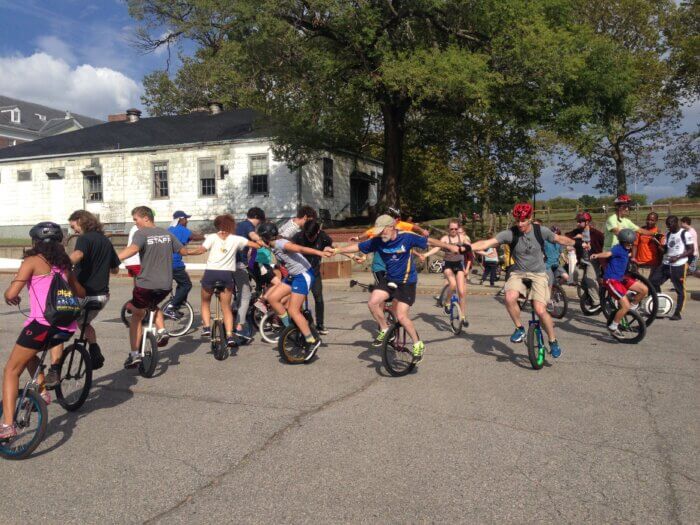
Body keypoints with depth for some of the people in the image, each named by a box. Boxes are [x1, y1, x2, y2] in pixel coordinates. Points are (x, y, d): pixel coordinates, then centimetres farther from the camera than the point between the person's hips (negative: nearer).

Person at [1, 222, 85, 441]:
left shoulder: (33, 261, 1)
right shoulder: (63, 264, 19)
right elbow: (81, 293, 30)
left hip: (43, 324, -6)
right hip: (67, 328, 7)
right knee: (28, 352, 34)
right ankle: (42, 391, 22)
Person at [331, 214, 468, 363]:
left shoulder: (406, 237, -20)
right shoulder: (377, 241, -10)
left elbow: (429, 241, -15)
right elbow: (357, 247, -3)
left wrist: (451, 247, -19)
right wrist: (336, 250, -7)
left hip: (406, 281, -4)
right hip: (389, 279, 5)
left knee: (401, 316, -11)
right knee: (373, 303, -14)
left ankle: (418, 345, 11)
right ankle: (385, 330, 11)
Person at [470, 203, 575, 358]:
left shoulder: (541, 231, -8)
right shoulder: (510, 233, -12)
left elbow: (560, 239, 10)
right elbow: (487, 243, -21)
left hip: (538, 274, 0)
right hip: (518, 274, 1)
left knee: (540, 310, -17)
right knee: (510, 297, -31)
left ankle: (553, 341, 10)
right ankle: (519, 329, -4)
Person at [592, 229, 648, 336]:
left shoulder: (625, 250, 10)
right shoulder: (618, 248, -18)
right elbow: (608, 253, -40)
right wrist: (597, 255, -58)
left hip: (621, 278, 9)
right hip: (611, 280, -9)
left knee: (644, 290, 3)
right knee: (626, 306, -13)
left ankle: (632, 305, 25)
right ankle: (613, 326, 3)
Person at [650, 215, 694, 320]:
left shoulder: (685, 234, -5)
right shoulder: (668, 234, 13)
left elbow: (691, 251, -8)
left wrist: (678, 257, -20)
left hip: (678, 266, -6)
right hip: (665, 264, 6)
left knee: (680, 290, 0)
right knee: (653, 281, -3)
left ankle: (677, 313, 7)